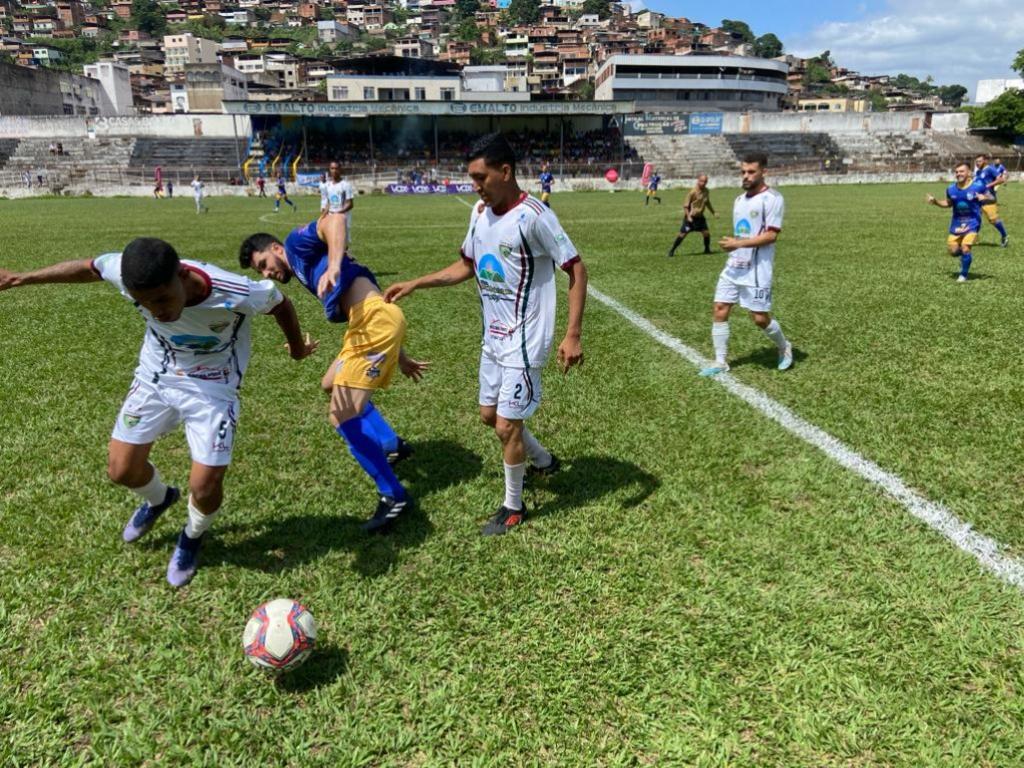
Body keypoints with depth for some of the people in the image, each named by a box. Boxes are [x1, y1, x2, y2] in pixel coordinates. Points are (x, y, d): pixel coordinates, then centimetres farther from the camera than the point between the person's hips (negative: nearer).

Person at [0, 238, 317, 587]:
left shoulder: (236, 294, -36)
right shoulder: (127, 275, -27)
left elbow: (280, 304, -15)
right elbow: (89, 268, -3)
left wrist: (297, 348, 5)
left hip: (212, 387, -3)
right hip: (155, 377, 4)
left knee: (203, 486, -9)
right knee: (121, 470, 7)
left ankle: (193, 537, 27)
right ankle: (159, 498, 44)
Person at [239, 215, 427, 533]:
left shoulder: (298, 242, 8)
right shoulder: (307, 275, 31)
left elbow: (334, 219, -13)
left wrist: (334, 266, -30)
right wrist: (399, 357, 29)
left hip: (377, 320, -10)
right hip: (370, 322, 10)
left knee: (342, 415, -11)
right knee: (332, 385, 30)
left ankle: (393, 496, 0)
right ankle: (391, 445, 31)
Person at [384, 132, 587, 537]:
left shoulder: (533, 215, -20)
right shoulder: (480, 212, 4)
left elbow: (576, 269, -17)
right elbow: (466, 266, 17)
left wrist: (572, 335, -23)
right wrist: (415, 284, 9)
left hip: (524, 340, -8)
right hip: (493, 336, 8)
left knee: (506, 426, -2)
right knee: (489, 414, 17)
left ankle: (513, 507, 20)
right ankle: (544, 461, 42)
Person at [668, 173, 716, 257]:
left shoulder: (706, 191, 2)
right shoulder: (693, 192, -17)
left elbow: (708, 203, 20)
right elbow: (685, 205, -14)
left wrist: (714, 212, 20)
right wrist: (688, 216, -23)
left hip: (700, 216, 6)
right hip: (690, 217, -5)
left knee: (706, 232, 0)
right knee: (683, 234, -7)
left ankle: (707, 249, 21)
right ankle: (672, 250, 3)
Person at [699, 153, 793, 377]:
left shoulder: (772, 198, -10)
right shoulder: (740, 199, 15)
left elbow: (771, 235, -17)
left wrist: (738, 243, -21)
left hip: (757, 270, -7)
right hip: (733, 267, 7)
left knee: (760, 319, -2)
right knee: (720, 311, 0)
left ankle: (785, 348, 27)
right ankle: (721, 362, 8)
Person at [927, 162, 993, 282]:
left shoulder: (978, 185, -11)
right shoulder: (951, 189, 2)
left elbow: (991, 198, -4)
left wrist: (984, 198, -27)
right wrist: (935, 202, 3)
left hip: (972, 223, -5)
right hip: (956, 224, 5)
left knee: (965, 249, -16)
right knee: (953, 251, 3)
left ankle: (963, 275, 4)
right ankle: (965, 255, 39)